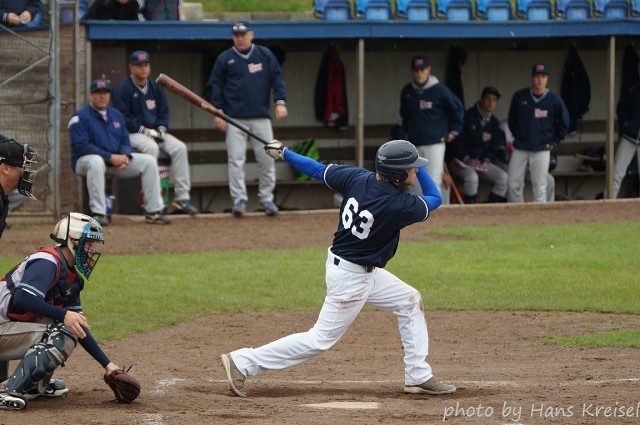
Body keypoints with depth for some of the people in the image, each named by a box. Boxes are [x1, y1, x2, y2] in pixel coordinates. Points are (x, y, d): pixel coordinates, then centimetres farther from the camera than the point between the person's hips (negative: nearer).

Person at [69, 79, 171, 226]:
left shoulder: (116, 115, 12)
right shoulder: (81, 117, -11)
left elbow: (125, 141, 13)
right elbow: (81, 146, -20)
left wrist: (125, 156, -13)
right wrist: (110, 157, -24)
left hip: (116, 158, 7)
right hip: (86, 160, -7)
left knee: (149, 161, -6)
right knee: (96, 162, -42)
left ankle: (153, 212, -7)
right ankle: (98, 213, -40)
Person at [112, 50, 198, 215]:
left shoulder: (155, 87, 14)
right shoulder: (122, 89, -6)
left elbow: (164, 113, 16)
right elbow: (123, 117, -13)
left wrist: (161, 129, -4)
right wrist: (143, 130, -18)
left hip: (155, 132, 6)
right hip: (132, 133, -6)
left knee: (179, 147, -17)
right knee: (151, 147, -36)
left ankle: (182, 197, -18)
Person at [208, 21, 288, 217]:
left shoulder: (265, 55, 7)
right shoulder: (225, 58, 5)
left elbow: (277, 78, 6)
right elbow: (216, 86, 6)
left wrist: (280, 101, -7)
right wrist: (218, 111, -3)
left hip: (261, 117, 1)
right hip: (235, 118, -1)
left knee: (267, 158, 0)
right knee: (236, 159, -6)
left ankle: (266, 198, 10)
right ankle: (239, 199, -2)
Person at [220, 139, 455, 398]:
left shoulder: (358, 178, -8)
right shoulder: (398, 205, -25)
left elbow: (320, 171, 2)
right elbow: (434, 199, -6)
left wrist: (285, 155, 15)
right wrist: (420, 169, 4)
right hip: (351, 278, -9)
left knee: (409, 301, 17)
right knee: (322, 339, -2)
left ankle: (419, 377, 21)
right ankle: (242, 362, 0)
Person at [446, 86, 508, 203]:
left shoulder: (494, 123, 9)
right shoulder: (467, 117, -11)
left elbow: (495, 146, 14)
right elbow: (455, 142, -13)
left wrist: (486, 160, -6)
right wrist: (467, 159, -20)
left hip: (482, 162, 6)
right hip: (459, 161, -6)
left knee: (503, 177, -14)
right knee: (472, 177, -37)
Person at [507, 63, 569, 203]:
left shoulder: (554, 99, -4)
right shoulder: (519, 96, 0)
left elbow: (564, 123, 7)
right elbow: (512, 119, 15)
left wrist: (554, 141, 5)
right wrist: (517, 135, 12)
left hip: (541, 150, -2)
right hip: (519, 149, 2)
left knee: (540, 187, -2)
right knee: (513, 185, 0)